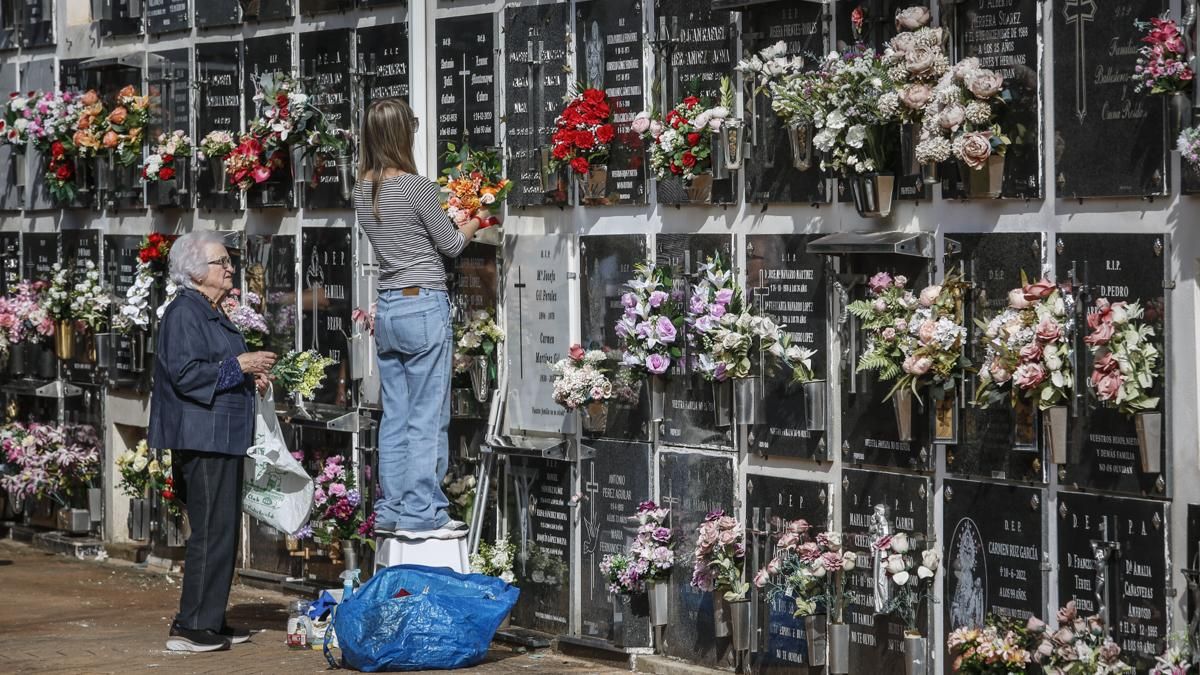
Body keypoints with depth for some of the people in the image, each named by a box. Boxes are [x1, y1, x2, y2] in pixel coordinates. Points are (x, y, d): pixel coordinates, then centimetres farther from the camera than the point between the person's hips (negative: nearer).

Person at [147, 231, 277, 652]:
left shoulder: (213, 315, 19)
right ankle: (190, 628, -8)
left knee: (224, 530, 12)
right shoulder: (184, 313, -12)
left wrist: (250, 377, 12)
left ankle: (210, 621, 18)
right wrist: (239, 366, -16)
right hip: (202, 439, -10)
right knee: (211, 531, -11)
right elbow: (185, 373, -21)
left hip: (224, 437, 10)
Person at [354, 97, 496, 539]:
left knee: (395, 416, 12)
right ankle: (421, 516, 0)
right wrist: (476, 221, 18)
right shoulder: (417, 188, -14)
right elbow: (451, 245, -2)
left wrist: (452, 216, 27)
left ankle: (390, 512, 15)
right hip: (424, 307, -7)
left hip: (386, 308, 7)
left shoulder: (362, 192, 6)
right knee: (428, 418, -2)